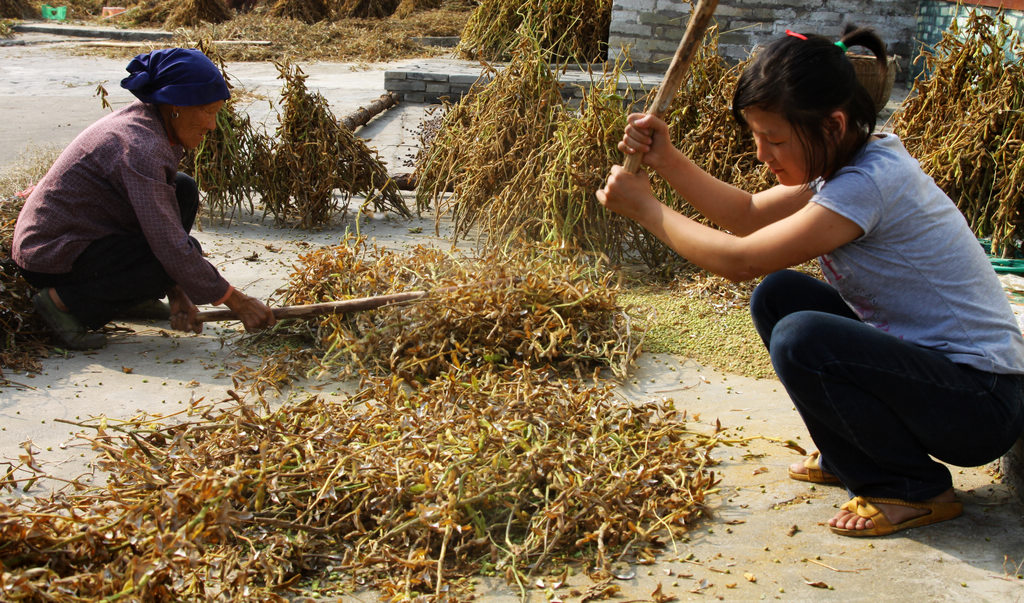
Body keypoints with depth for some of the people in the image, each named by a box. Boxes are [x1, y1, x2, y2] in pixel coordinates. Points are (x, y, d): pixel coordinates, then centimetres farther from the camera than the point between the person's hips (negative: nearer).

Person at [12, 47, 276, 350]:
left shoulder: (147, 122, 1)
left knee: (184, 190, 7)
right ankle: (64, 301, -12)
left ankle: (133, 298, 12)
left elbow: (164, 217, 6)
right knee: (187, 250, -22)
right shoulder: (138, 146, -28)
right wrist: (236, 301, -22)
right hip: (52, 259, -10)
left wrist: (178, 295, -1)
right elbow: (171, 247, -30)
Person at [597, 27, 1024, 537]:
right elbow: (748, 215, 8)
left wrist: (644, 207, -14)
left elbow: (739, 260, -25)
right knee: (777, 296, 4)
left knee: (800, 340, -27)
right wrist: (667, 161, -4)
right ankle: (850, 456, 17)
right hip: (918, 357, 9)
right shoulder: (842, 161, 3)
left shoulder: (871, 183, -26)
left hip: (983, 404, -9)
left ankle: (917, 489, -5)